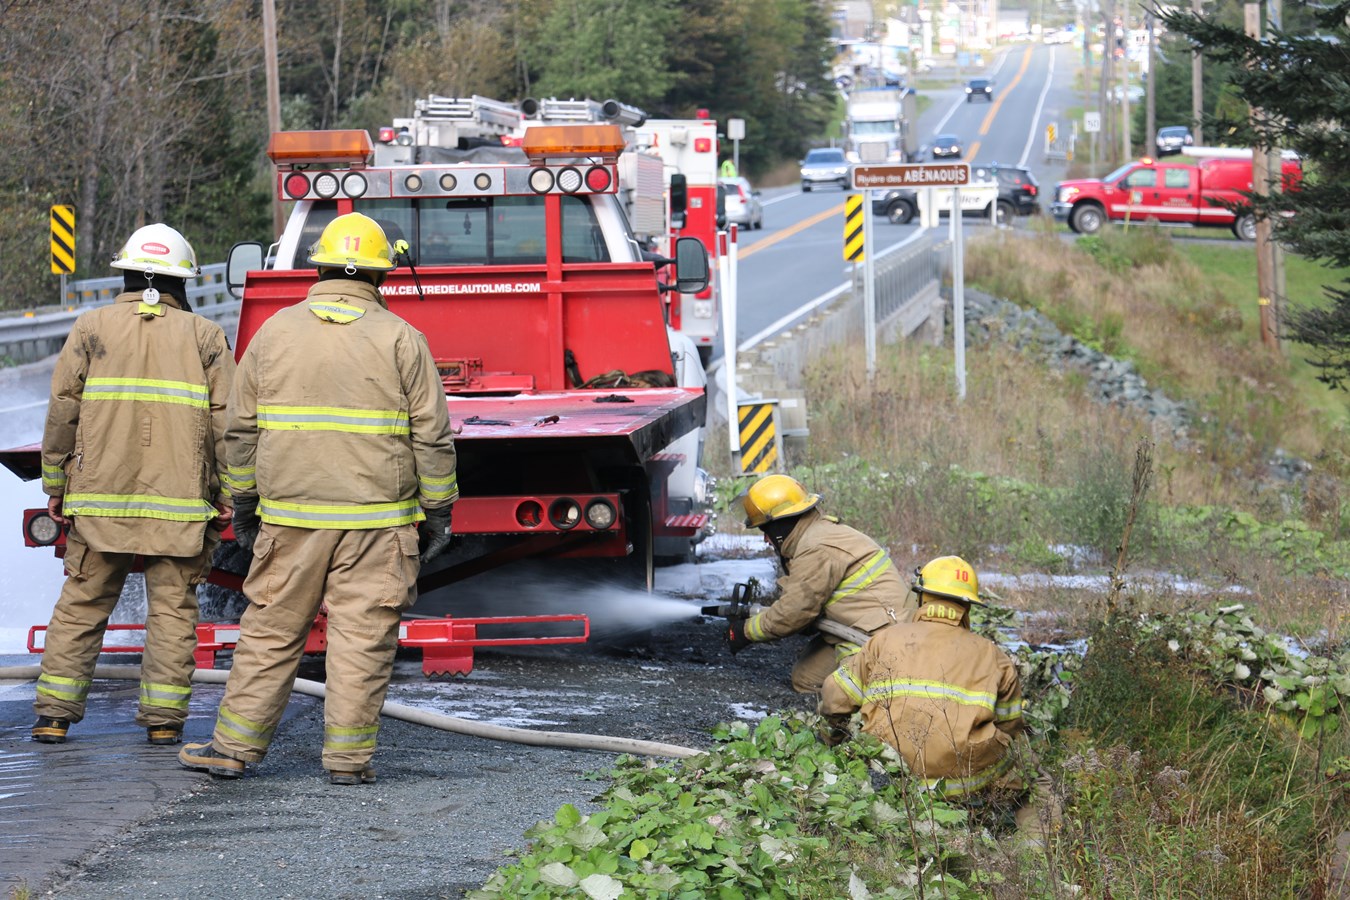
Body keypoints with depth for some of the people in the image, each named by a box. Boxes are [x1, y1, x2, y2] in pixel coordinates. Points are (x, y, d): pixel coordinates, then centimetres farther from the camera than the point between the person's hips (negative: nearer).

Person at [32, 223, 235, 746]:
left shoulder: (92, 329, 4)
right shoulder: (204, 337, 4)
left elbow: (63, 413, 2)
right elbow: (225, 423, 0)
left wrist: (56, 486, 9)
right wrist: (226, 498, 5)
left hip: (99, 499, 1)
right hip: (180, 503, -1)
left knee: (81, 605, 7)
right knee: (172, 607, 6)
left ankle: (54, 714, 5)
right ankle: (164, 717, 4)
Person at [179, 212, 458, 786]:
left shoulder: (275, 332, 5)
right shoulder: (400, 340, -2)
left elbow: (242, 429, 8)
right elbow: (432, 436, -2)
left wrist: (243, 503, 17)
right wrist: (438, 511, 5)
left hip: (291, 514, 2)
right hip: (375, 520, -2)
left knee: (271, 630, 8)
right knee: (362, 636, 1)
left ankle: (235, 745, 10)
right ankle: (348, 755, 1)